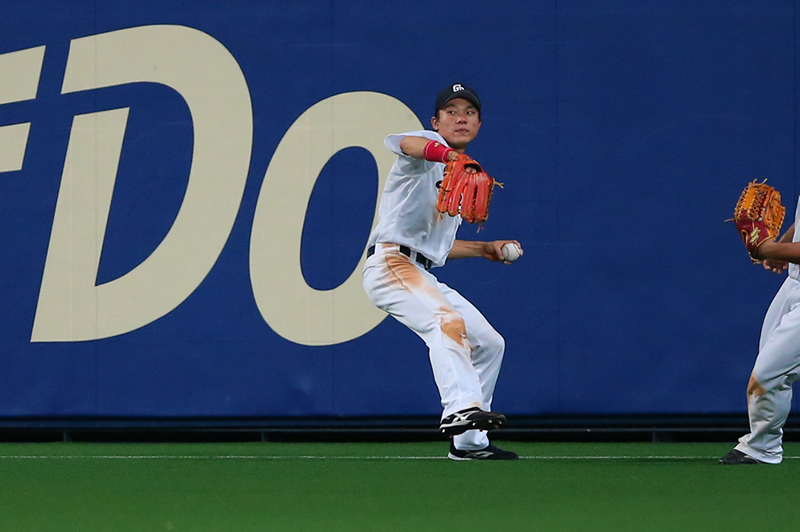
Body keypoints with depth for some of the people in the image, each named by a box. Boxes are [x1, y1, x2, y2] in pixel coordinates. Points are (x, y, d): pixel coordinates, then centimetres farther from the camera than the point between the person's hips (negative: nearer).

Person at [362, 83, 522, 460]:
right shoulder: (428, 148, -1)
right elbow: (407, 143, -30)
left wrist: (483, 249, 19)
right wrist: (447, 154, -50)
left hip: (424, 277, 10)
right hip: (391, 263, -10)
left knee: (489, 343, 12)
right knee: (448, 320, -33)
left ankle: (469, 441, 16)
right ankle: (460, 408, -50)